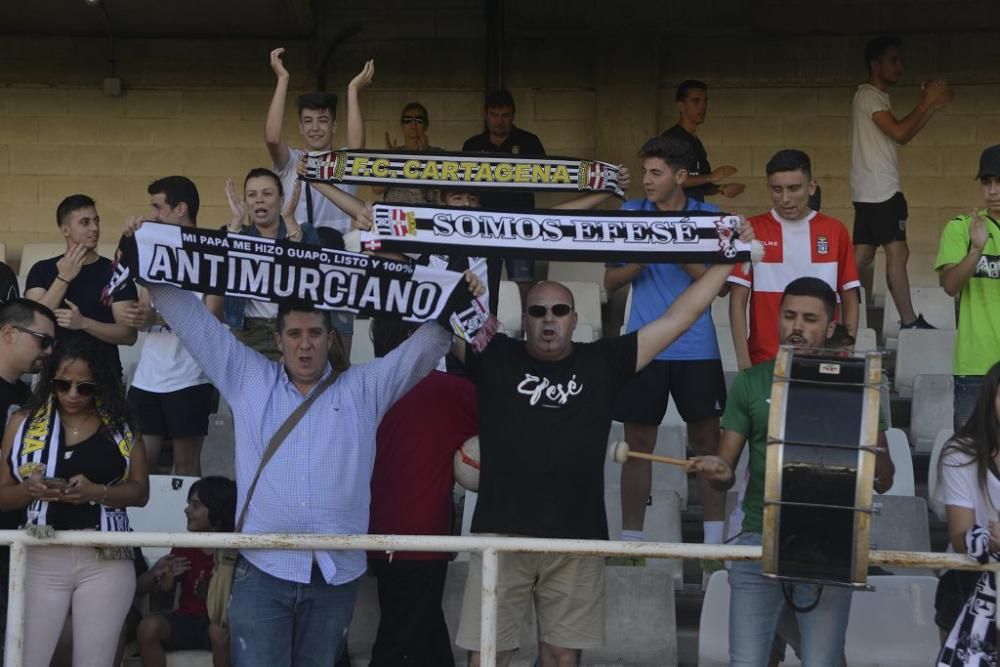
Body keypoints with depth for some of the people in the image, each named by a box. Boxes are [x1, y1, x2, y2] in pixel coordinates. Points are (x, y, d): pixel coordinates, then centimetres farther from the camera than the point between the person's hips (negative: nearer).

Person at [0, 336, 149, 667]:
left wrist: (96, 492, -15)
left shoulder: (120, 424, 3)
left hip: (106, 561, 0)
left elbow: (140, 491, 3)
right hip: (42, 559, 0)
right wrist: (30, 490, -17)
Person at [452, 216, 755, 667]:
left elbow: (676, 320, 8)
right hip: (501, 534, -1)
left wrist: (725, 261, 6)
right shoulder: (494, 357, 5)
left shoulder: (602, 362, 7)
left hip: (576, 538, 1)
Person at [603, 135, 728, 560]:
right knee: (639, 442, 4)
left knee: (706, 438, 2)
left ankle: (715, 537, 10)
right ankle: (631, 539, 11)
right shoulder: (629, 215, 4)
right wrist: (643, 258, -13)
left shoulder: (709, 217, 1)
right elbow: (611, 281, 4)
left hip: (696, 347, -1)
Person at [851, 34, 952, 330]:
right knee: (897, 252, -8)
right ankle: (909, 322, -6)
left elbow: (901, 134, 19)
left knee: (863, 254, 7)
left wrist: (931, 106, 11)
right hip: (880, 190, -10)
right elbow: (900, 133, -21)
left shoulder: (875, 97, 20)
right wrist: (925, 103, -12)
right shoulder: (869, 95, -12)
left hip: (871, 191, 10)